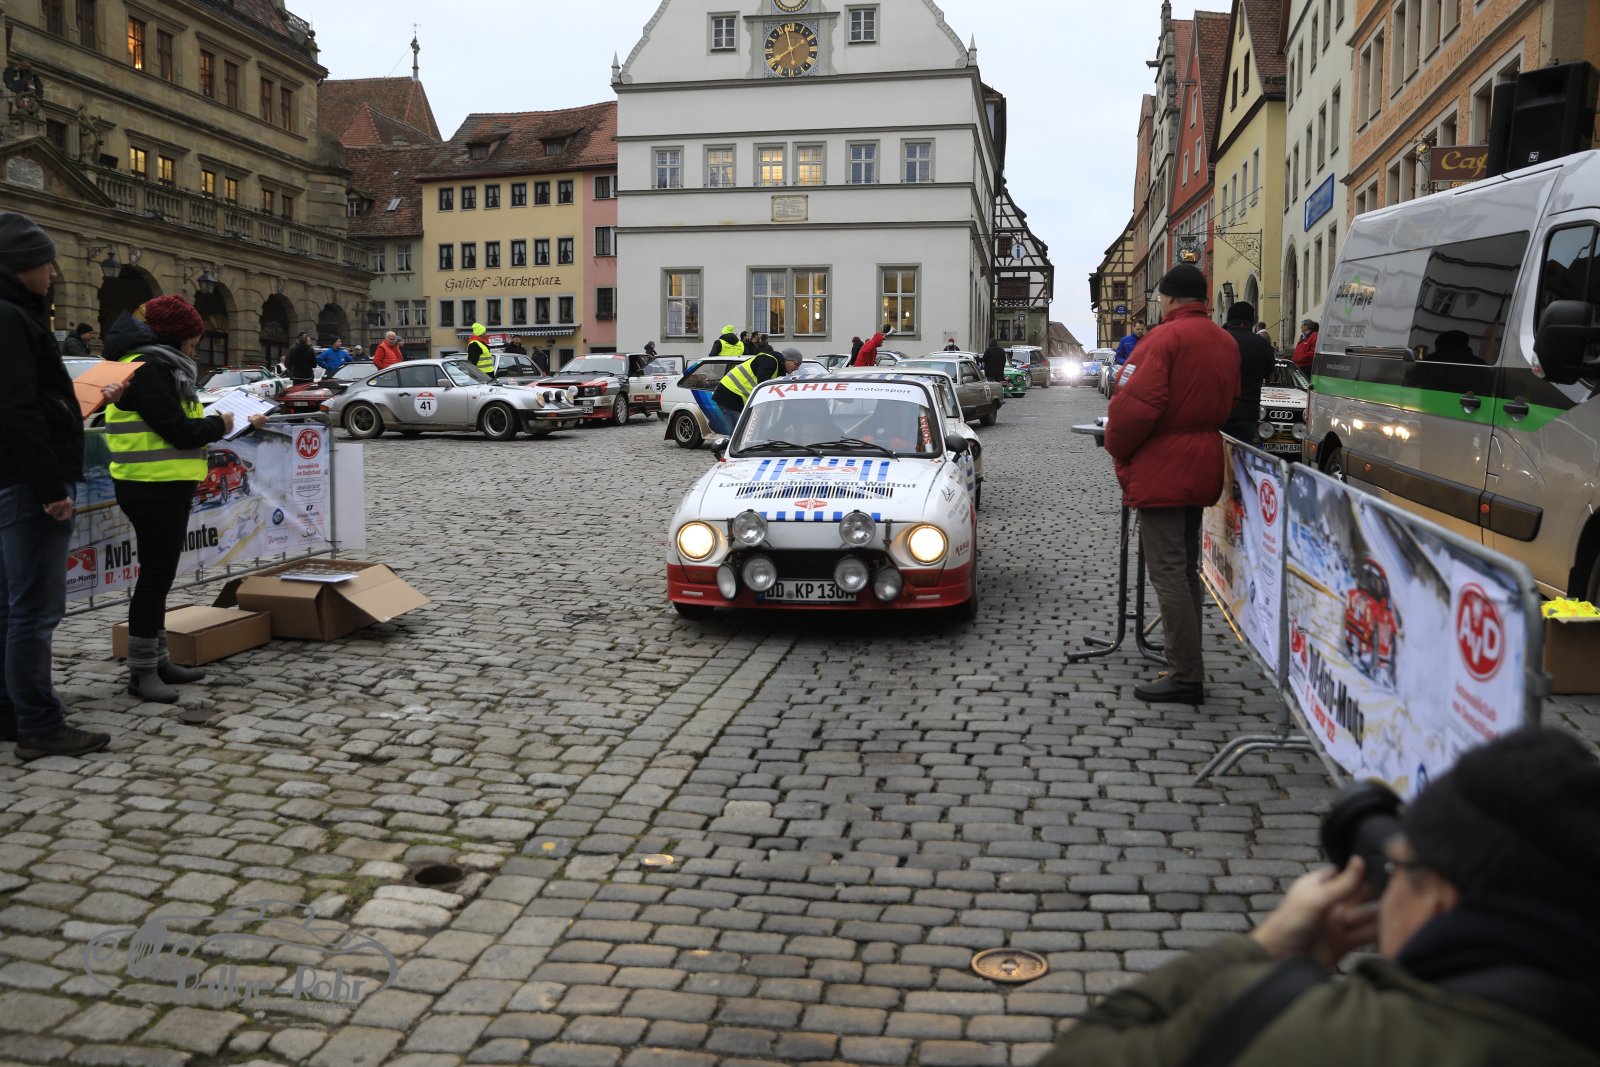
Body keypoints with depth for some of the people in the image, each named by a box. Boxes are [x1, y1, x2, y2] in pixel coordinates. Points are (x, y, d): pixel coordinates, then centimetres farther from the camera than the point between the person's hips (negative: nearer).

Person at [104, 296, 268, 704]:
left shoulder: (158, 367, 15)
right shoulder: (148, 370, -17)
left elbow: (178, 422, 15)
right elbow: (179, 431, -21)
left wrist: (238, 423, 10)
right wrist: (218, 425, -4)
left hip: (166, 489, 11)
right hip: (153, 490, -11)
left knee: (159, 576, 16)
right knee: (155, 577, -5)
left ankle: (157, 660, 26)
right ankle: (141, 672, 3)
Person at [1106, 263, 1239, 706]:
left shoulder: (1165, 337, -14)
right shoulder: (1226, 343, 13)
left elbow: (1136, 404, -22)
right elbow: (1227, 404, 16)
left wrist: (1117, 448, -7)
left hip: (1160, 470, -9)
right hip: (1202, 467, 9)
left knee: (1168, 572, -6)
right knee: (1186, 569, 17)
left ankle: (1186, 677, -6)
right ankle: (1186, 664, 23)